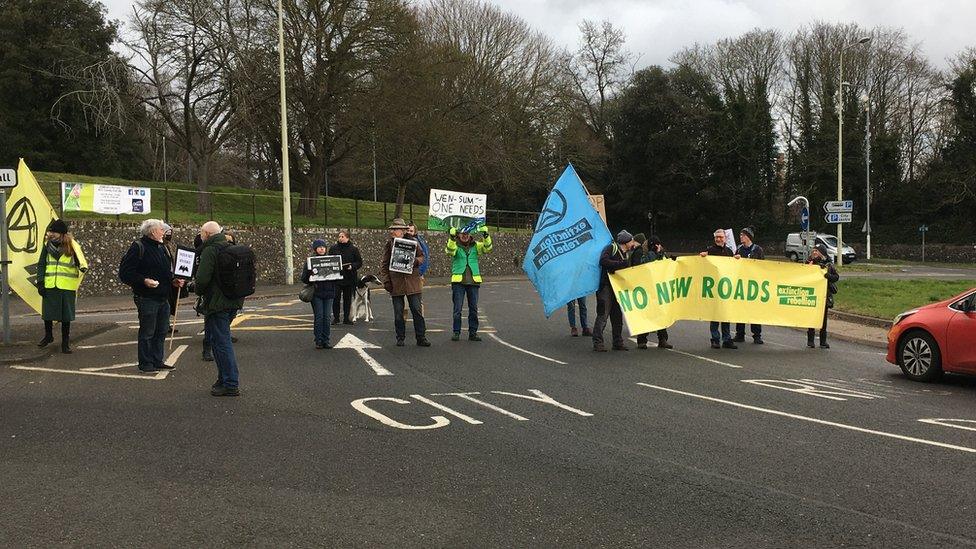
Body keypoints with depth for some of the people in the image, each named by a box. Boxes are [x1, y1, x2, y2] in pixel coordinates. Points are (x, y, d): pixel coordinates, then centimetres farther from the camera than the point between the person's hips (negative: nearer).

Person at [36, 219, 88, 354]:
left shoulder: (72, 246, -5)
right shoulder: (47, 245, 4)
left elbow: (82, 263, -3)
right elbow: (41, 265, 8)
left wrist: (83, 268, -26)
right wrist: (40, 283, 2)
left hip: (67, 287, -3)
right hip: (49, 286, 3)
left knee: (66, 316, 2)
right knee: (47, 313, 13)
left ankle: (65, 342, 13)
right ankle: (48, 336, 36)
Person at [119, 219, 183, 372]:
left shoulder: (161, 248, 17)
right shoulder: (138, 247, -10)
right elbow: (125, 272, -13)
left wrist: (173, 281, 8)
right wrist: (143, 281, -24)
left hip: (163, 298, 8)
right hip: (147, 298, -8)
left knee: (162, 331, 12)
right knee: (147, 332, -1)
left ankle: (157, 361, 22)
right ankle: (146, 363, 9)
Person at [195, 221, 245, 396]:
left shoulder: (210, 251, -14)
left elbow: (202, 279, -23)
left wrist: (197, 289, 0)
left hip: (216, 303, -9)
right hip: (234, 301, 9)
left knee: (221, 343, -3)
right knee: (223, 340, 19)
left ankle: (231, 384, -1)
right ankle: (225, 379, 26)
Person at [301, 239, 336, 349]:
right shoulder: (310, 261, 1)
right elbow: (304, 278, -1)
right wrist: (310, 277, -20)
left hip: (329, 292, 2)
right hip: (316, 293, -2)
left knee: (327, 317, 3)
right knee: (318, 317, -2)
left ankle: (326, 340, 10)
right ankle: (318, 340, 5)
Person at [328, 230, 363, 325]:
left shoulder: (354, 249, 3)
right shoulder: (333, 248, 5)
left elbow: (359, 262, 5)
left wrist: (352, 266, -13)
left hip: (349, 278, 0)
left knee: (348, 299, 6)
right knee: (336, 298, -4)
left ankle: (346, 318, 15)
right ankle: (335, 318, 8)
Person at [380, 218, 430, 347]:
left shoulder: (412, 242, 3)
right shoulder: (389, 244, 5)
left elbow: (421, 256, 10)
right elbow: (384, 265, 7)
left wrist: (416, 261, -13)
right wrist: (386, 281, -2)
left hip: (412, 281, -1)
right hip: (396, 282, 1)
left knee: (417, 310, -1)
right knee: (398, 313, 6)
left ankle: (421, 338, 6)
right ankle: (400, 338, 17)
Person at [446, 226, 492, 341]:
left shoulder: (476, 246, 10)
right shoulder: (454, 245, 3)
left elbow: (487, 249, -7)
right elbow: (450, 251, -19)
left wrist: (486, 236, -23)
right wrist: (452, 238, -33)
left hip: (473, 280, 2)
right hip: (458, 281, -2)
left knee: (473, 308, 7)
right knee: (457, 308, 0)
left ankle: (473, 332, 15)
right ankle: (456, 332, 10)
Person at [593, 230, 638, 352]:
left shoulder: (627, 254, 19)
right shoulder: (612, 248, -5)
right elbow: (603, 261, -21)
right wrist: (620, 264, -21)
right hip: (606, 286, -8)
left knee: (617, 315, 10)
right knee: (603, 314, -9)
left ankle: (618, 343, 17)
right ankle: (598, 343, -6)